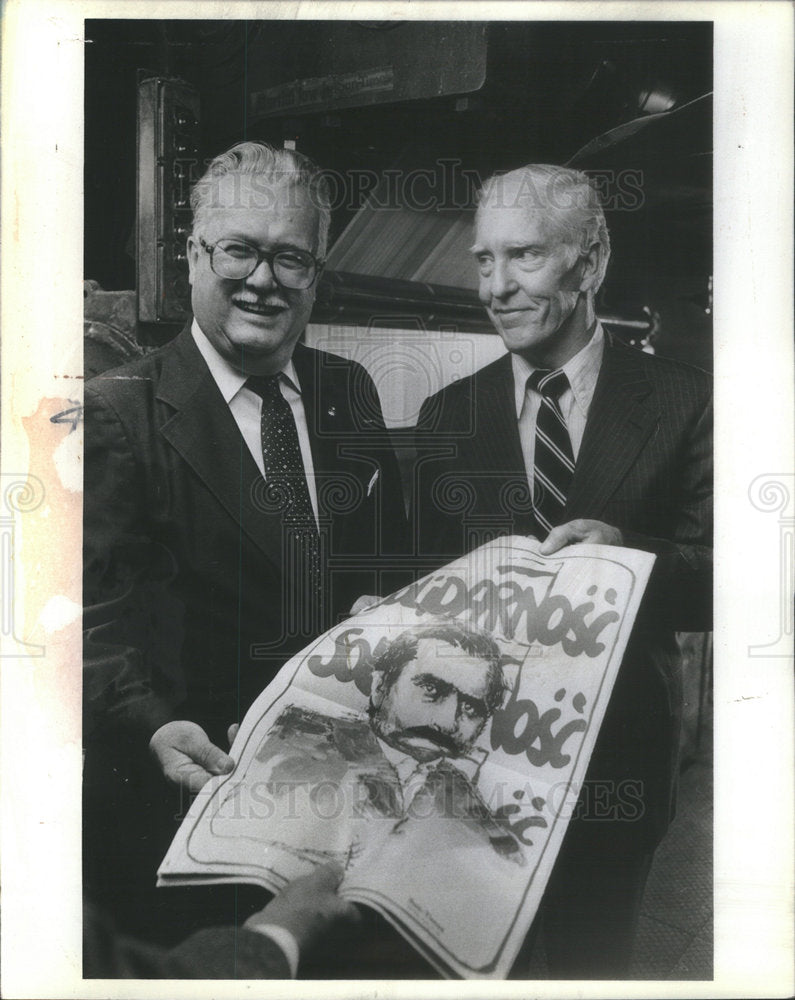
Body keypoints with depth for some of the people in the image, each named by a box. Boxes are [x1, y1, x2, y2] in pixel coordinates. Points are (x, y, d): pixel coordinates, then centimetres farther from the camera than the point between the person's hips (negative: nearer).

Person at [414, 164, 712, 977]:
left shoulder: (682, 403, -6)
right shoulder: (447, 416, 1)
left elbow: (718, 583, -9)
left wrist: (626, 551, -27)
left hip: (616, 757, -1)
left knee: (593, 959, 19)